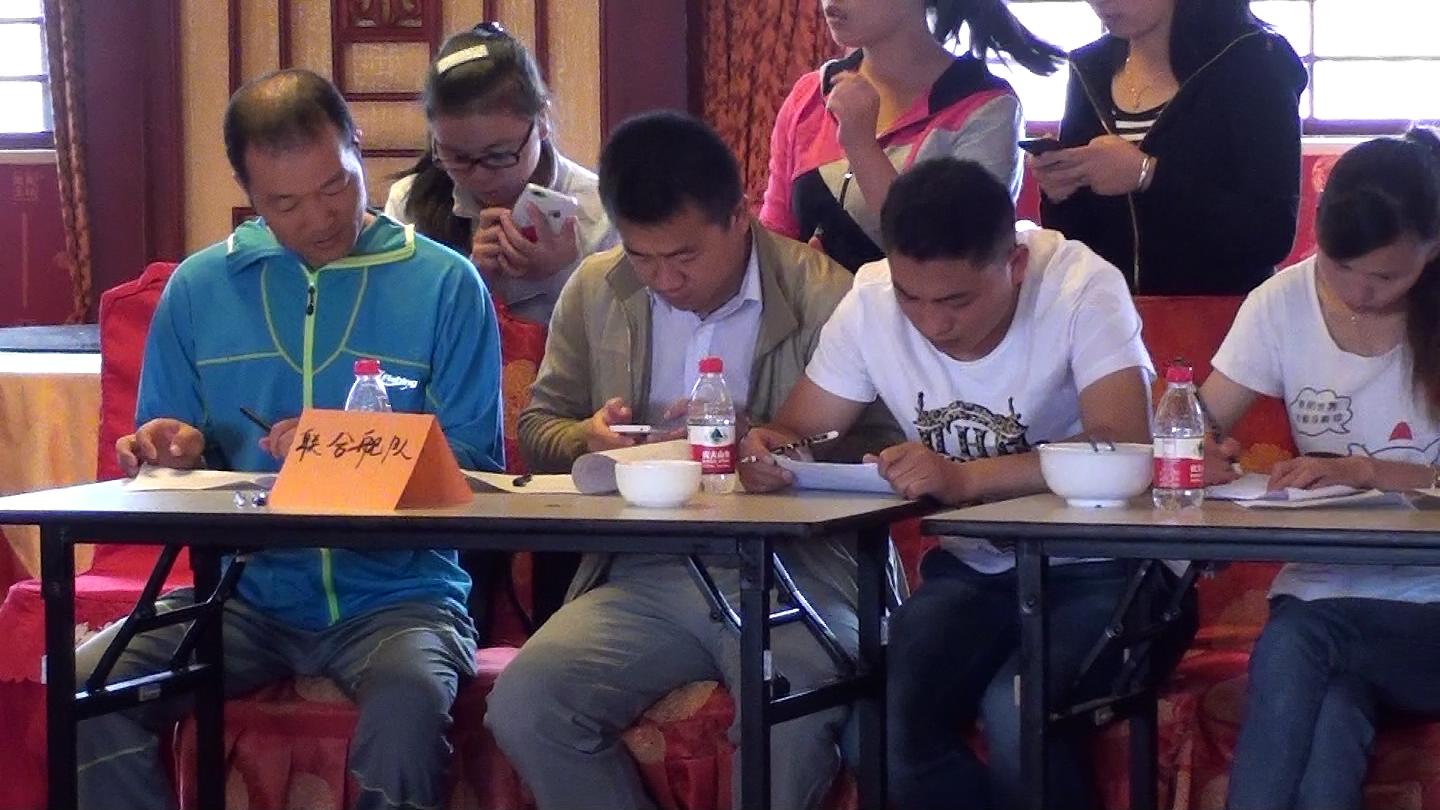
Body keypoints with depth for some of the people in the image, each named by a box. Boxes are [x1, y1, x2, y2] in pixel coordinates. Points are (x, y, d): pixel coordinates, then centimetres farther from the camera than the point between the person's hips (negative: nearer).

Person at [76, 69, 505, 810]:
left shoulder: (445, 285, 1)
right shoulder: (198, 288, 10)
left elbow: (475, 468, -2)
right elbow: (169, 464, 16)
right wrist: (174, 456, -8)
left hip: (396, 593, -3)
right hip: (249, 593, 3)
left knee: (409, 693, -37)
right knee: (91, 684, -24)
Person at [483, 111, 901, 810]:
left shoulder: (825, 296, -4)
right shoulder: (595, 293, 11)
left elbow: (882, 445, -5)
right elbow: (538, 427, 20)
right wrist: (587, 438, -4)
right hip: (644, 578, 4)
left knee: (792, 726, -36)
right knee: (522, 705, -22)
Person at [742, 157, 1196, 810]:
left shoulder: (1081, 286, -19)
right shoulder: (871, 302, -6)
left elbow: (1123, 449, -30)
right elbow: (800, 432, 2)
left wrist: (966, 476, -43)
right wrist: (767, 449, -23)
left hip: (1102, 567, -4)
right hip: (973, 569, 4)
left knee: (1016, 709, -32)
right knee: (887, 724, -23)